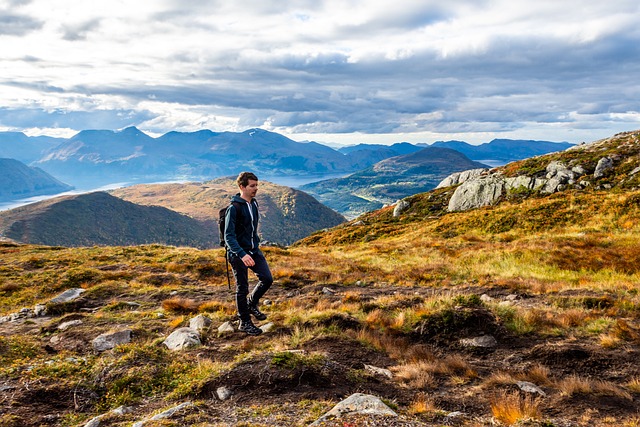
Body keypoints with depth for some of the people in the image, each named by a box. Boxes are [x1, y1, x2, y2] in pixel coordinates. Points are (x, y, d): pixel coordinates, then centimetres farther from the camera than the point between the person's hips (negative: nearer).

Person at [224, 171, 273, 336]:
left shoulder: (254, 204, 6)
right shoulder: (234, 208, -19)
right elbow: (229, 236, -24)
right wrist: (242, 254, -34)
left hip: (254, 250, 7)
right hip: (238, 254, -7)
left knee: (267, 279, 1)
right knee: (242, 289, 3)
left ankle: (252, 304, 26)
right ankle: (245, 322, 19)